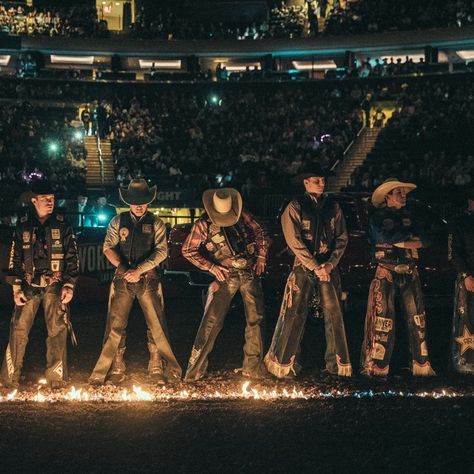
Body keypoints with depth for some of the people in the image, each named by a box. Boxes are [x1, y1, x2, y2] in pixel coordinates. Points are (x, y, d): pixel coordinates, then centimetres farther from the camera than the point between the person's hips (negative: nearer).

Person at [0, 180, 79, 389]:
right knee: (19, 330, -4)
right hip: (29, 285, 1)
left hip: (55, 285, -1)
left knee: (57, 331, -2)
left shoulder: (62, 226, 4)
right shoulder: (23, 226, 6)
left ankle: (56, 376, 7)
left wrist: (69, 285, -5)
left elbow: (72, 258, 4)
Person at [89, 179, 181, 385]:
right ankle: (116, 370, 3)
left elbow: (161, 251, -3)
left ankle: (157, 369, 5)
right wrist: (123, 269, -11)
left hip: (148, 279, -1)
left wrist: (139, 270, -14)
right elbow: (108, 248, 4)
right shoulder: (118, 222, 9)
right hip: (123, 279, 1)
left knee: (157, 325, -4)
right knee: (115, 325, -3)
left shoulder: (155, 223, 6)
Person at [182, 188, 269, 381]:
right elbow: (188, 250, 0)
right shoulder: (203, 224, -3)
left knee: (255, 318, 3)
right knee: (211, 321, -10)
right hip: (225, 276, -3)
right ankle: (195, 368, -4)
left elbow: (261, 233, 15)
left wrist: (261, 257, 4)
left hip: (250, 272, 3)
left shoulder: (242, 216, 4)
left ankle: (252, 367, 16)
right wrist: (211, 267, -7)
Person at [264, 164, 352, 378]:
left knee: (334, 314, 2)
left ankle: (336, 364, 10)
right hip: (303, 268, -3)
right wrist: (315, 267, -12)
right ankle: (285, 363, 4)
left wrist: (330, 264, -8)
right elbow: (294, 241, -8)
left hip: (329, 267, 4)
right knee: (294, 315, -5)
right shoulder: (295, 207, -2)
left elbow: (342, 238, 6)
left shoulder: (333, 207, 10)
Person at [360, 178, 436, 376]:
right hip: (386, 274, -4)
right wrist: (410, 235, -5)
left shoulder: (412, 216, 15)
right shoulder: (378, 217, 3)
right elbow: (383, 237, -16)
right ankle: (377, 366, -5)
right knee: (383, 320, -8)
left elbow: (425, 240, 3)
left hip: (409, 274, 4)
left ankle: (421, 365, 8)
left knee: (417, 319, 3)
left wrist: (398, 241, -9)